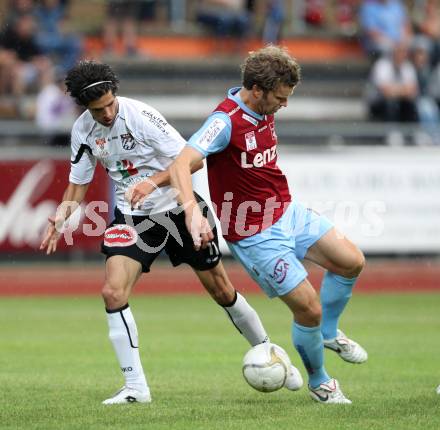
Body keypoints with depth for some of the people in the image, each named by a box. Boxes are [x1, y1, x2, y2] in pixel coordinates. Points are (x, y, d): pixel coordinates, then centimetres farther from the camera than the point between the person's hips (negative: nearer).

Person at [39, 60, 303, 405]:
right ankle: (136, 387, -9)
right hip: (133, 217, 3)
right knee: (113, 292, -17)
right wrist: (62, 215, -12)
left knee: (221, 290, 5)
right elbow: (78, 182, 7)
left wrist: (153, 182, -32)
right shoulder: (82, 130, -5)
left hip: (178, 207, -3)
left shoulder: (139, 114, -21)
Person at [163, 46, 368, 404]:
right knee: (309, 308, -7)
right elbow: (181, 164, -38)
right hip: (256, 235, -8)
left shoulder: (264, 112, 0)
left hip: (288, 212, 8)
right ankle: (319, 382, 18)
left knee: (351, 261, 7)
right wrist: (192, 210, -50)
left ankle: (328, 333, 31)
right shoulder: (226, 121, -26)